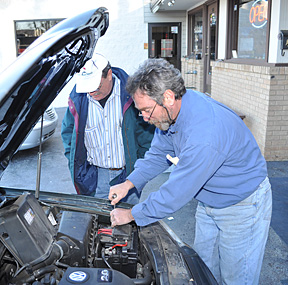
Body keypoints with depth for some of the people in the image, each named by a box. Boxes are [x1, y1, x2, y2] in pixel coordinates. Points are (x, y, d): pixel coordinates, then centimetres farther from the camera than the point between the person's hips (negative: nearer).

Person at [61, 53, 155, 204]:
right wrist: (74, 161, 5)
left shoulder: (131, 93, -13)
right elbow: (68, 129, 12)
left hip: (128, 173, -1)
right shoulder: (77, 98, -4)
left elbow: (147, 129, -3)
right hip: (94, 175, 2)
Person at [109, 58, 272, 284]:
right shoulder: (171, 112, -11)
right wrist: (129, 183, -5)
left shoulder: (205, 133, -39)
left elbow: (177, 192, -32)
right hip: (209, 201, 8)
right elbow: (159, 154, 6)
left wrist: (132, 215, -20)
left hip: (242, 205, -8)